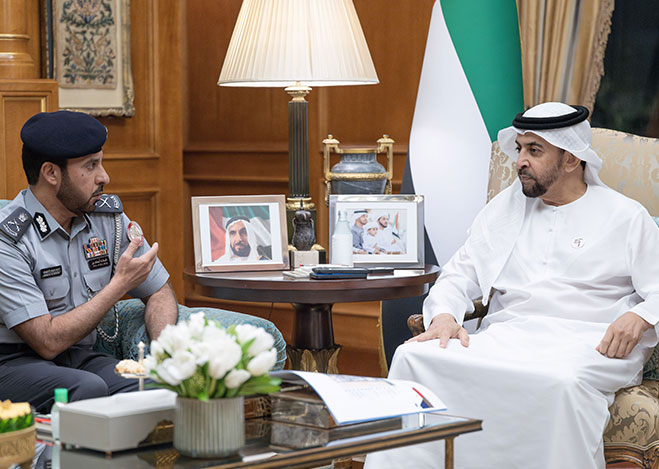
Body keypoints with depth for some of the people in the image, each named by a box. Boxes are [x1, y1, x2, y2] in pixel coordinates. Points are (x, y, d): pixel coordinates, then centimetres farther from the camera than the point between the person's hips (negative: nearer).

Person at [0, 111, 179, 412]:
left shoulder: (108, 215, 5)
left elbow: (159, 292, 15)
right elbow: (48, 342, -19)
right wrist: (120, 284, -13)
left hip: (80, 358, 5)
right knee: (88, 389, -36)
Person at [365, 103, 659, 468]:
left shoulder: (625, 216, 10)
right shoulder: (504, 208, 23)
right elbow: (460, 274, 19)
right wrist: (444, 315, -3)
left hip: (587, 344, -4)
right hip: (507, 335, 4)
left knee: (562, 383, -42)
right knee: (414, 357, -23)